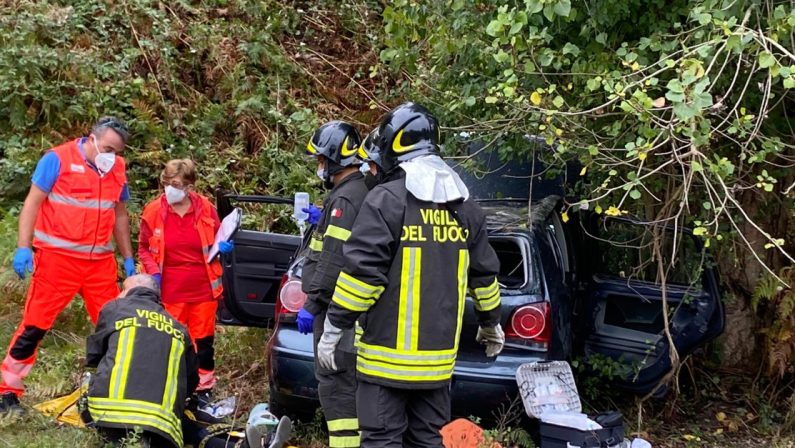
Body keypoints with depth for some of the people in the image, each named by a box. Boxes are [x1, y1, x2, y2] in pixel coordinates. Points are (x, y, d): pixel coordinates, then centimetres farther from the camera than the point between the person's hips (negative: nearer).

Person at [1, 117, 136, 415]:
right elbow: (33, 202, -6)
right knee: (35, 324, -1)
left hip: (101, 262, 5)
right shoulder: (58, 159, -6)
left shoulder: (118, 168, 10)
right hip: (58, 257, -5)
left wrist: (128, 259, 17)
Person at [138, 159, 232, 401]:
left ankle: (204, 387, 25)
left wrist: (223, 247, -12)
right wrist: (153, 272, -11)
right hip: (170, 291, 0)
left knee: (203, 339, 12)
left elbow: (216, 240, 10)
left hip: (203, 289, 1)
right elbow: (144, 248, 3)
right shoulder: (153, 211, -7)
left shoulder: (205, 208, -6)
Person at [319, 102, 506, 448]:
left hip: (389, 351, -6)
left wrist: (333, 329, -9)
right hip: (439, 353, 6)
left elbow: (362, 271, -16)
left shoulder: (386, 199, -11)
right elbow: (484, 275, 17)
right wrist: (491, 324, 32)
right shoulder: (466, 207, 10)